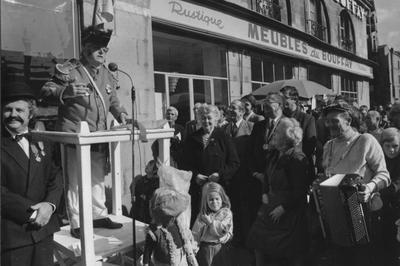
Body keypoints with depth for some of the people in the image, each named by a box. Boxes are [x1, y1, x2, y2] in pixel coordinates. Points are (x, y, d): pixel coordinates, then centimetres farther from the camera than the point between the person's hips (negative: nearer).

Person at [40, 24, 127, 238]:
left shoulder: (107, 75, 14)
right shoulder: (69, 70, -6)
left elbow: (112, 101, 24)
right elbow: (45, 91, -9)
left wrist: (121, 114, 5)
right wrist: (67, 91, -27)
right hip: (75, 136, -6)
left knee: (98, 178, 15)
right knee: (76, 181, -1)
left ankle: (99, 215, 30)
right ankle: (77, 224, 13)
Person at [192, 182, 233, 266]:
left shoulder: (226, 213, -2)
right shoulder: (202, 215, 6)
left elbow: (223, 229, -15)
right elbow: (195, 233, 5)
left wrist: (211, 221, -16)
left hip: (220, 249, -2)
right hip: (205, 249, 2)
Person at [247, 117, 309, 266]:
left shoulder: (297, 159, -21)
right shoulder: (274, 154, 2)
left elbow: (300, 191, -19)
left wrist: (283, 208, -18)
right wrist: (265, 192, 5)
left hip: (290, 210, -7)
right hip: (271, 204, 7)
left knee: (292, 252, 9)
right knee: (259, 242, 11)